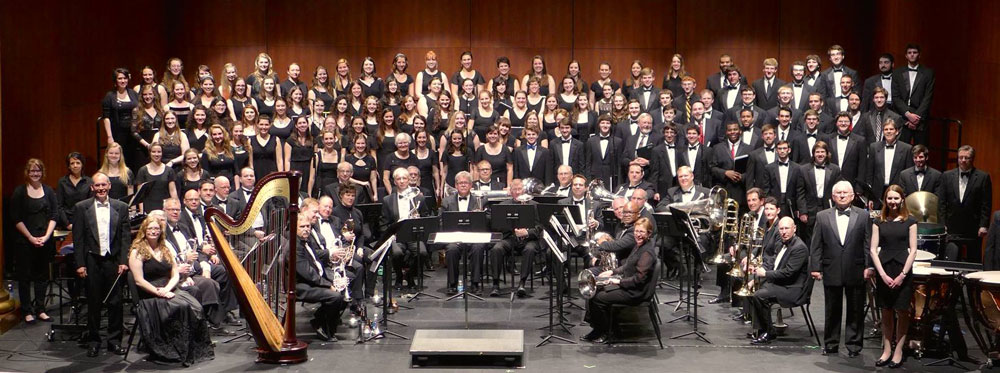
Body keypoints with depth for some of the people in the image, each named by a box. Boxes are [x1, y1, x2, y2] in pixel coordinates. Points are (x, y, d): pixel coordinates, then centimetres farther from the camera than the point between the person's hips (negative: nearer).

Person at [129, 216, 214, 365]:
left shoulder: (165, 250, 18)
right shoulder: (137, 252, 0)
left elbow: (175, 275, 13)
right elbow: (139, 281, -8)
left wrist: (166, 289, -7)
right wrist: (159, 292, -17)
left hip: (170, 290, 5)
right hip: (150, 297, -5)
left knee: (195, 307, -25)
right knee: (182, 307, -31)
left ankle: (198, 349, -20)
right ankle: (182, 353, -24)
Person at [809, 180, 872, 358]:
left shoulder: (863, 216, 3)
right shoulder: (822, 216, 4)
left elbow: (868, 243, 0)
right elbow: (816, 245, 3)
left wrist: (869, 266, -7)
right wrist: (815, 267, -4)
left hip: (856, 272, -1)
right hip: (831, 272, 1)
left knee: (856, 311, 6)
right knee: (832, 310, 10)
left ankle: (854, 345, 17)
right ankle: (831, 344, 21)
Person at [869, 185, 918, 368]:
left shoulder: (909, 221, 2)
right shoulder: (879, 222, 6)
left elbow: (913, 251, -1)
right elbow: (873, 250, 3)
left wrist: (903, 275, -9)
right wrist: (883, 274, -8)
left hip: (903, 271, -2)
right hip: (884, 271, 2)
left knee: (902, 312, 0)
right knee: (886, 312, 6)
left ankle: (898, 351, 7)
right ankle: (886, 350, 13)